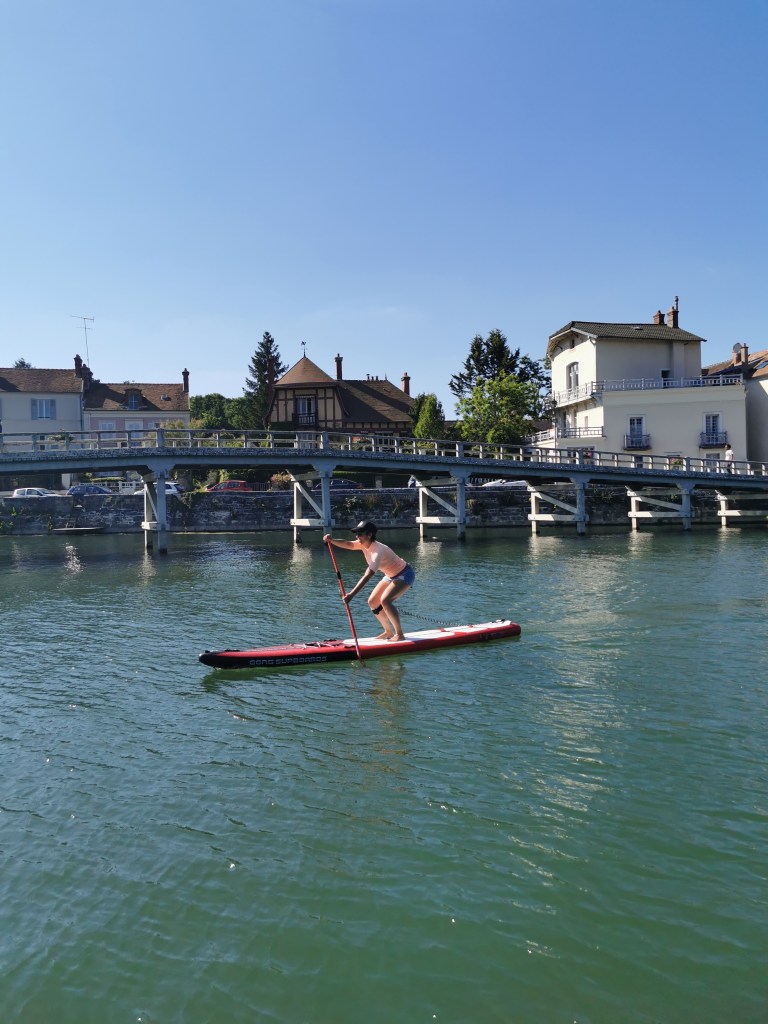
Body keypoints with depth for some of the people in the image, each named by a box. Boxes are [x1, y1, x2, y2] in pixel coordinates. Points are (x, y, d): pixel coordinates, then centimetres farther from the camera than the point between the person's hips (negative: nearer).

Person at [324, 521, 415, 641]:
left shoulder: (377, 550, -34)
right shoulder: (364, 544, -7)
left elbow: (367, 576, -41)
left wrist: (351, 594, -47)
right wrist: (331, 540, -35)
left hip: (405, 575, -10)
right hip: (391, 576, 10)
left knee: (385, 600, -28)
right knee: (372, 602, 4)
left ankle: (400, 634, -17)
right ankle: (389, 632, 17)